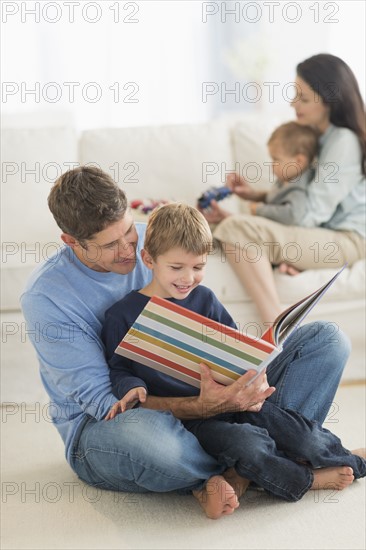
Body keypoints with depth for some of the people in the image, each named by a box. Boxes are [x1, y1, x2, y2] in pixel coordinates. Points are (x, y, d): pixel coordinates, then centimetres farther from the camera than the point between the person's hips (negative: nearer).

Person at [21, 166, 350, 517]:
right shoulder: (44, 297, -16)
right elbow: (101, 400, -20)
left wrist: (245, 368, -18)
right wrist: (202, 408, -35)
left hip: (193, 399, 6)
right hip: (97, 424, -5)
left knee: (326, 339, -5)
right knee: (144, 435, -47)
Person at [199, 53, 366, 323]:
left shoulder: (344, 141, -15)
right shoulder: (313, 134, 13)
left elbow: (309, 214, -18)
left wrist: (238, 220, -16)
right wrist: (255, 195, 0)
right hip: (320, 232, 9)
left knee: (238, 230, -30)